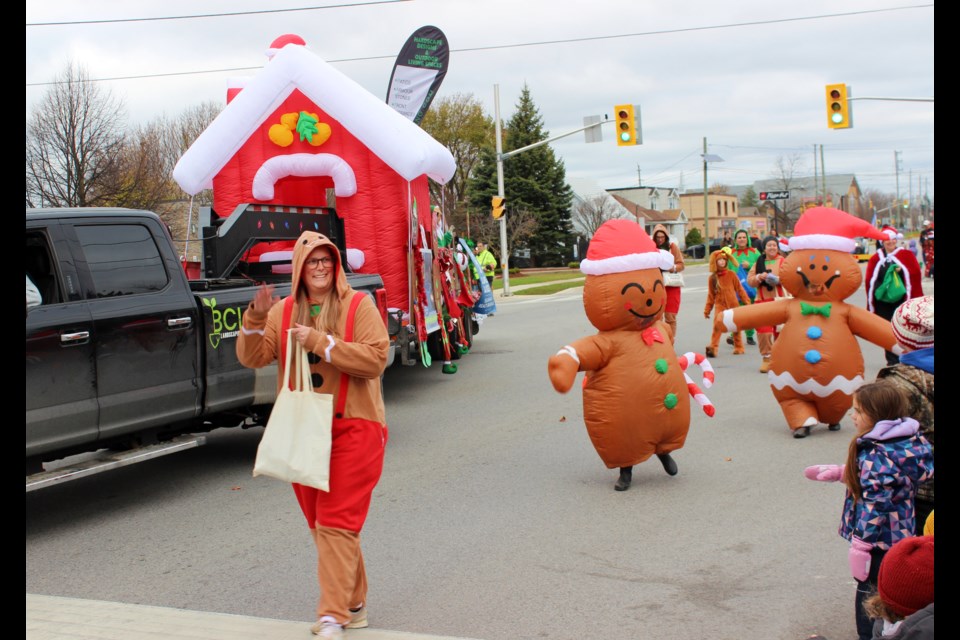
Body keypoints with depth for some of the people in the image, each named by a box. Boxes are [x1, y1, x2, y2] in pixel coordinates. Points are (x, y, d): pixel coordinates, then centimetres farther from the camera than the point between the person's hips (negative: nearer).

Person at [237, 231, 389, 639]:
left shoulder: (358, 305, -4)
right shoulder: (283, 311, 8)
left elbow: (375, 358, -15)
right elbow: (252, 358, 1)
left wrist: (321, 342, -20)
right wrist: (256, 318, -15)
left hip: (352, 428, -5)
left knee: (335, 523, -9)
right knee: (318, 523, 12)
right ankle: (354, 604, 26)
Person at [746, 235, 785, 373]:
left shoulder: (783, 261, 1)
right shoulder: (758, 263, 12)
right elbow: (750, 279, 7)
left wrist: (778, 279, -25)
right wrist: (759, 277, -12)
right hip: (762, 300, 2)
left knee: (780, 330, 3)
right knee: (763, 331, -4)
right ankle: (766, 357, 6)